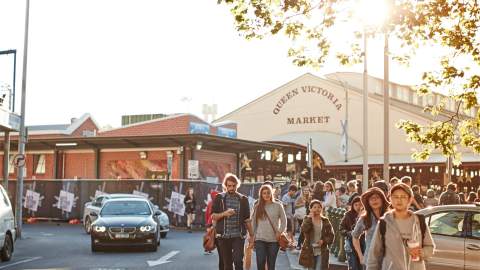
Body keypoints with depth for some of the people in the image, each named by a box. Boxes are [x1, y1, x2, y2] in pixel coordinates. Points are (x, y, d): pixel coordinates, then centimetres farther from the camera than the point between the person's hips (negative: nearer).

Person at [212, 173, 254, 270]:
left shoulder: (243, 199, 6)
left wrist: (251, 235, 10)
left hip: (239, 236, -1)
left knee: (238, 260, -12)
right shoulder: (219, 198, 5)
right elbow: (213, 217, 2)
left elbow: (247, 219, 10)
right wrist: (224, 213, -16)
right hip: (223, 236, 1)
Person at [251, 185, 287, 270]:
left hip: (274, 240, 0)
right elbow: (252, 223, 7)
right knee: (260, 263, -8)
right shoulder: (257, 207, 5)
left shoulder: (278, 206, 2)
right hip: (260, 239, 0)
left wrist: (280, 232, -6)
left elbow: (284, 220, 6)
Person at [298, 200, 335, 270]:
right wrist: (310, 218, -17)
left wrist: (323, 241, -17)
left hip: (321, 252, -1)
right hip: (309, 251, 1)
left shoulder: (325, 221, 2)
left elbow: (331, 235, 1)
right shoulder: (307, 219, 1)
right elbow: (304, 230, -19)